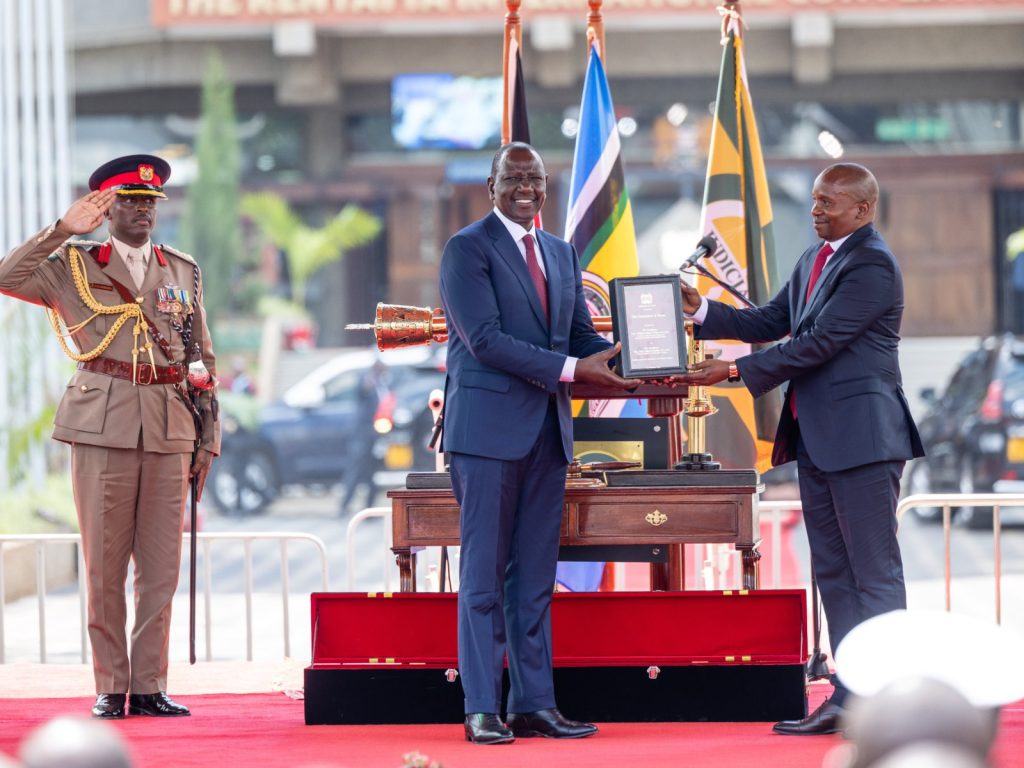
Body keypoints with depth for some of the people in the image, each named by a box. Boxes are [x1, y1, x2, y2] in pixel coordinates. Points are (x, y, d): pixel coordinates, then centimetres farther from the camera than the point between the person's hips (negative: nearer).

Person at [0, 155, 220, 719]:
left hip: (169, 433, 3)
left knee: (161, 567, 2)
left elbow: (202, 359, 17)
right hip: (103, 428, -3)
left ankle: (150, 686, 7)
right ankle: (110, 688, 6)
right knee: (104, 566, 0)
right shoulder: (75, 266, 8)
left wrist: (208, 437, 10)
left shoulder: (184, 272, 16)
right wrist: (64, 229, -10)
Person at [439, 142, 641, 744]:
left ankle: (534, 704, 11)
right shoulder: (468, 248, -6)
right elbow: (485, 339, -15)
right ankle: (482, 709, -2)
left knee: (536, 575, 8)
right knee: (485, 574, -3)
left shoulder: (562, 255, 17)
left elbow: (581, 334, 15)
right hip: (490, 427, -7)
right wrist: (570, 370, -20)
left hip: (548, 430, 7)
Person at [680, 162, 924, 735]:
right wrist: (702, 311, 3)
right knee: (833, 573, 11)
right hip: (816, 438, 10)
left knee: (875, 573, -6)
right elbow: (772, 323, 16)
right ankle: (849, 698, 15)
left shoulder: (873, 267, -15)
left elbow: (818, 342, -19)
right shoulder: (815, 259, 15)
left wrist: (737, 371, -17)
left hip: (861, 436, -10)